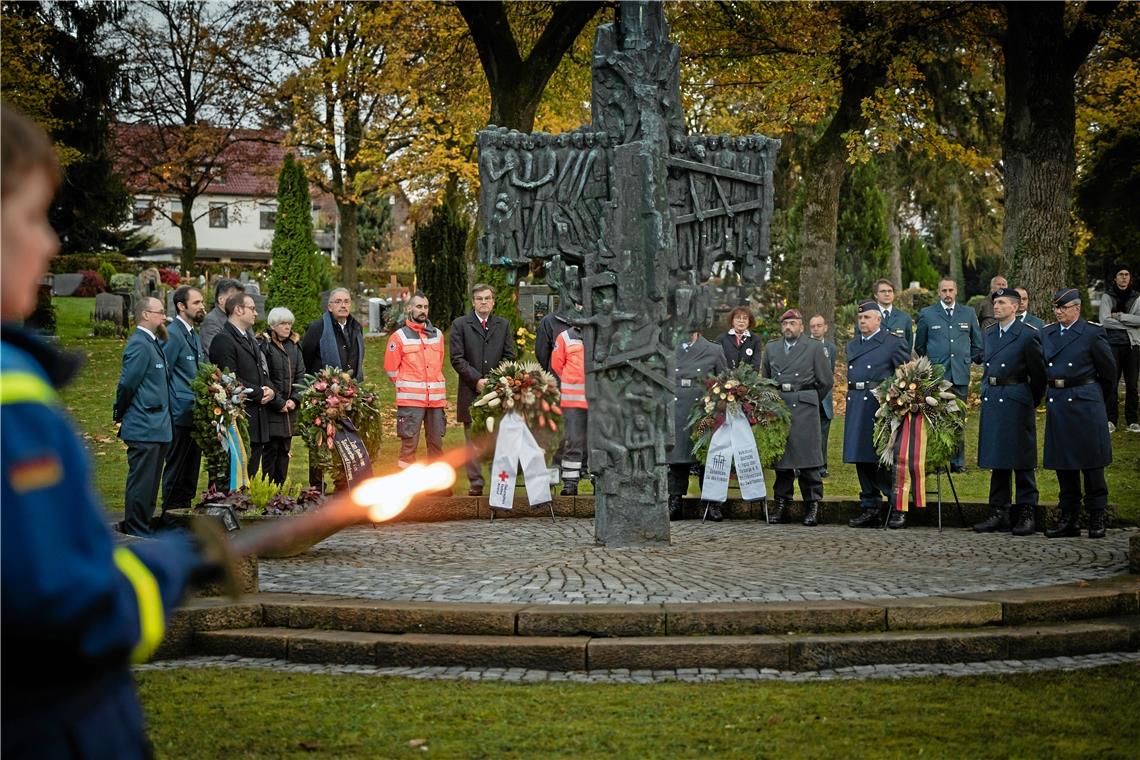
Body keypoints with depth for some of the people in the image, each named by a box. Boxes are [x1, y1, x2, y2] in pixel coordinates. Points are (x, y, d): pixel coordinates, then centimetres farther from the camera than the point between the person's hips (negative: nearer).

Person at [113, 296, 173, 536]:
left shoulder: (152, 343, 17)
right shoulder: (139, 344, -14)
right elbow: (127, 383, -16)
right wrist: (120, 415, -3)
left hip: (157, 429, 10)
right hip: (144, 429, -10)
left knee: (149, 485, 13)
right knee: (140, 483, -5)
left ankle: (143, 531, 20)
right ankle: (136, 535, -2)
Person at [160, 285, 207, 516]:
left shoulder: (194, 334, 17)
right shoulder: (173, 334, -13)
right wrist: (173, 409, -16)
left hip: (195, 416, 9)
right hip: (181, 416, -9)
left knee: (190, 472, 13)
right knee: (176, 471, -4)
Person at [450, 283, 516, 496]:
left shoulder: (503, 325, 14)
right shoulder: (460, 324, 4)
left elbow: (510, 357, 10)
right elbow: (457, 359, -3)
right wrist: (477, 380, -12)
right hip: (471, 393, -2)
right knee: (473, 442, 1)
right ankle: (475, 484, 4)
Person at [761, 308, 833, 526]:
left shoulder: (814, 348, 4)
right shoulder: (771, 348, 15)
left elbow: (826, 380, 6)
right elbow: (765, 378, 22)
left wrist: (810, 401, 10)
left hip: (804, 410, -4)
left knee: (807, 458, -5)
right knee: (780, 457, 5)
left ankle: (812, 506, 0)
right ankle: (782, 504, 11)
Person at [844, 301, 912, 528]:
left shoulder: (894, 343, -2)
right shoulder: (852, 345, 17)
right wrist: (852, 396, 12)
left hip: (880, 405, -6)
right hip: (856, 405, 6)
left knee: (884, 460, -6)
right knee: (862, 460, 8)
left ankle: (898, 509, 2)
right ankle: (869, 509, 14)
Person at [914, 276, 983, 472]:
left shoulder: (968, 314, 12)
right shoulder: (927, 314, 6)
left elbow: (977, 344, 19)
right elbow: (919, 346, 14)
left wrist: (969, 361, 12)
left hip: (961, 376, 2)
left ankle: (958, 462, 9)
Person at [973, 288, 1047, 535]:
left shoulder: (1028, 335, -8)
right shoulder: (989, 333, 13)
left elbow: (1039, 374, -3)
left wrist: (1031, 402, 4)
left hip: (1016, 401, -7)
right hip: (991, 401, 7)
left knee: (1022, 461, -2)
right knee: (997, 460, 10)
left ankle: (1026, 513, 3)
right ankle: (999, 512, 16)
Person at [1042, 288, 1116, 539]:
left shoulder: (1092, 333, -5)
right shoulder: (1047, 333, 10)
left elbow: (1109, 371, 1)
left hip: (1085, 403, -5)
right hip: (1056, 403, 5)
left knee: (1091, 463, 0)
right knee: (1063, 464, 8)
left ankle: (1096, 518, 7)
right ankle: (1068, 519, 14)